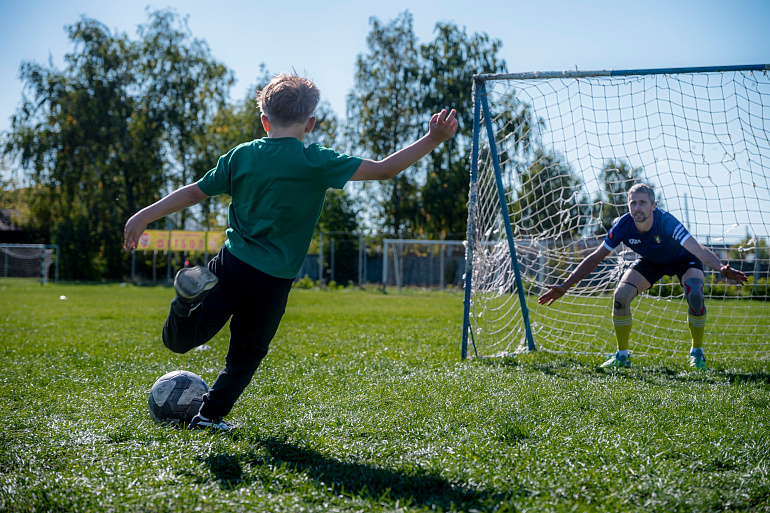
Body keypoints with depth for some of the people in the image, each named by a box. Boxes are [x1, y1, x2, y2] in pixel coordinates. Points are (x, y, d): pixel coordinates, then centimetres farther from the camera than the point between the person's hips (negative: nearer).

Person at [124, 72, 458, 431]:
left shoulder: (241, 156, 5)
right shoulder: (316, 162, -6)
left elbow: (195, 192, 9)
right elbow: (383, 170, -7)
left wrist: (144, 217, 17)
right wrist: (433, 140, -3)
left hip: (232, 263, 2)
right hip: (273, 280, -2)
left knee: (179, 340, 2)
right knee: (246, 354, 18)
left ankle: (192, 298, -26)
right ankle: (211, 414, 19)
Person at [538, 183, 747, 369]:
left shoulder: (666, 222, -39)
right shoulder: (623, 226, -28)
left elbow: (698, 249, -50)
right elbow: (595, 258, -19)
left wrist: (721, 268, -70)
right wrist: (565, 286, -22)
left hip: (682, 259, -3)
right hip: (649, 262, 3)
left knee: (695, 295, -31)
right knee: (620, 296, -18)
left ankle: (697, 352, -5)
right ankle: (622, 355, 2)